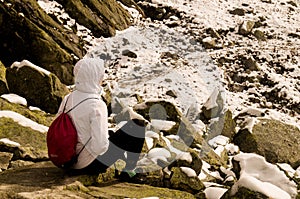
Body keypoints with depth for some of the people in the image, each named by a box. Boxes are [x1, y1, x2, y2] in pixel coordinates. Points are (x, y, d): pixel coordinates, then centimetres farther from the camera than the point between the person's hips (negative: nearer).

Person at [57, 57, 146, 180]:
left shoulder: (67, 98, -3)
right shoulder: (96, 105, -24)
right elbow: (100, 146, -28)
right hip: (90, 165, -8)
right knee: (137, 124, 2)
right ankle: (128, 170, 15)